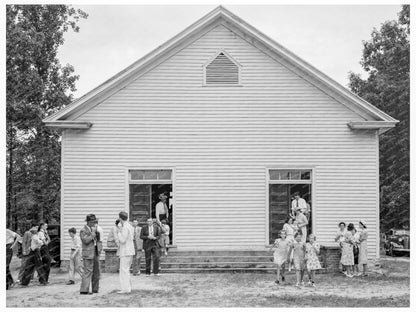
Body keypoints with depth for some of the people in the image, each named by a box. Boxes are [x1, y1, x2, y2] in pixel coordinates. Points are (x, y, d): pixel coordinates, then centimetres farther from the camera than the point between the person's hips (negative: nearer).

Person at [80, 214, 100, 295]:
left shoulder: (92, 229, 15)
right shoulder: (83, 230, -9)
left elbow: (97, 239, 17)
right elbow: (86, 240, -22)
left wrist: (96, 232, 1)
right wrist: (93, 232, -18)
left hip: (95, 253, 8)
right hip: (88, 254, -8)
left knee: (96, 272, 10)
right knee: (88, 271, -11)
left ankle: (95, 289, 17)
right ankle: (84, 290, -10)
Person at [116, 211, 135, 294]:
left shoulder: (125, 227, -16)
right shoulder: (130, 226, 13)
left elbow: (123, 240, -20)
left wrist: (119, 232, -9)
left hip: (125, 252, -10)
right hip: (129, 251, 10)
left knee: (124, 270, -6)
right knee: (126, 270, 16)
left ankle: (125, 289, -6)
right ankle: (128, 287, 20)